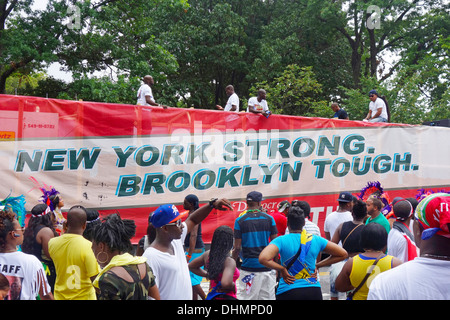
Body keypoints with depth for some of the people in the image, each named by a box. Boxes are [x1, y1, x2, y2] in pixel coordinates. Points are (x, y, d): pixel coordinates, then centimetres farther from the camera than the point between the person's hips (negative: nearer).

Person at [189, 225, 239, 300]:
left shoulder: (208, 255, 1)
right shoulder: (229, 261, -21)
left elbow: (191, 266, 17)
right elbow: (226, 283, -36)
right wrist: (233, 287, -14)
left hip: (211, 297, 7)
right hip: (227, 297, -7)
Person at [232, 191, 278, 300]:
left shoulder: (240, 220, -3)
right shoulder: (269, 219, 2)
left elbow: (237, 248, -4)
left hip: (248, 268, -2)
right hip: (267, 266, 2)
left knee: (246, 297, 1)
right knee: (268, 297, 9)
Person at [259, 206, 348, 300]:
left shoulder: (281, 240, -8)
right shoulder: (316, 239, 2)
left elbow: (263, 258, -24)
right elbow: (343, 254, 11)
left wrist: (282, 269, -9)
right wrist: (317, 265, 9)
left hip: (287, 291, -2)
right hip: (313, 291, 2)